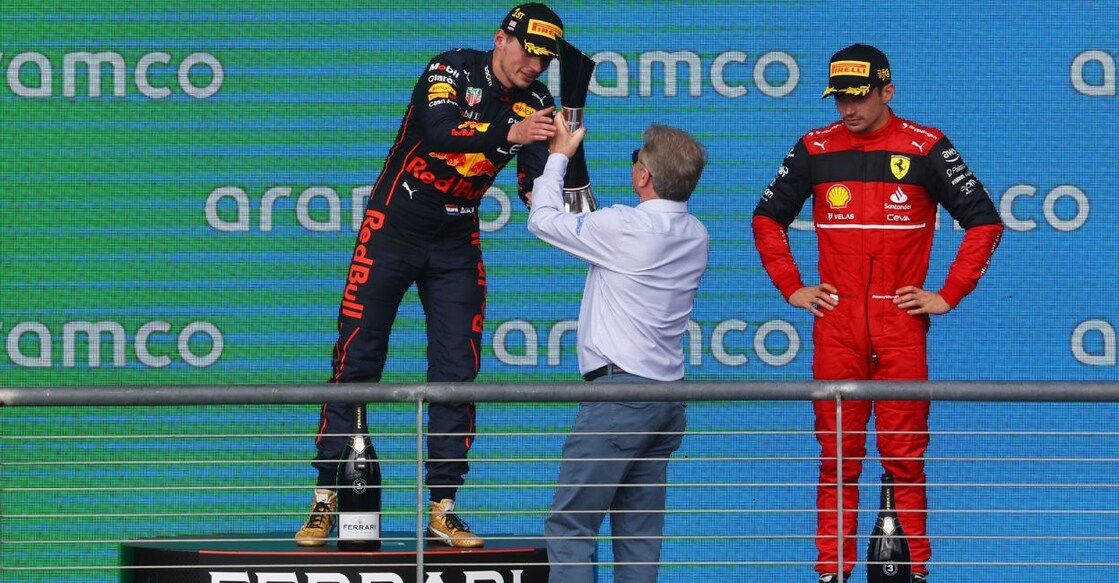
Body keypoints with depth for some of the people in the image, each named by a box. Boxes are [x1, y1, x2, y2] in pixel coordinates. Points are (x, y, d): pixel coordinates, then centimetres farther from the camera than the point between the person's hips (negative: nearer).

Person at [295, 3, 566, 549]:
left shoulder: (534, 101, -1)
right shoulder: (453, 69, -15)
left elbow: (533, 186, -7)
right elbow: (439, 131, -34)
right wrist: (508, 133, -46)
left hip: (455, 243, 5)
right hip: (393, 229, -4)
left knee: (456, 371, 0)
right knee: (358, 360, -5)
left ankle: (441, 507, 6)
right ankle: (326, 497, 0)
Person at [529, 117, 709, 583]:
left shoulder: (622, 227, -14)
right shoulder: (696, 236, 10)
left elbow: (543, 222, -1)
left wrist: (560, 156, 14)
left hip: (618, 390, -8)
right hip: (668, 398, 8)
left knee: (570, 526, -6)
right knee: (639, 532, 8)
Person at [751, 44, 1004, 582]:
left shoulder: (925, 148, 0)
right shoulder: (816, 149, 7)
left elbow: (985, 221, 3)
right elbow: (767, 219, 19)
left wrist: (948, 295, -2)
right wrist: (791, 288, 9)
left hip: (901, 325, -2)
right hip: (835, 325, 2)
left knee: (905, 452, -2)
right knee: (836, 452, 2)